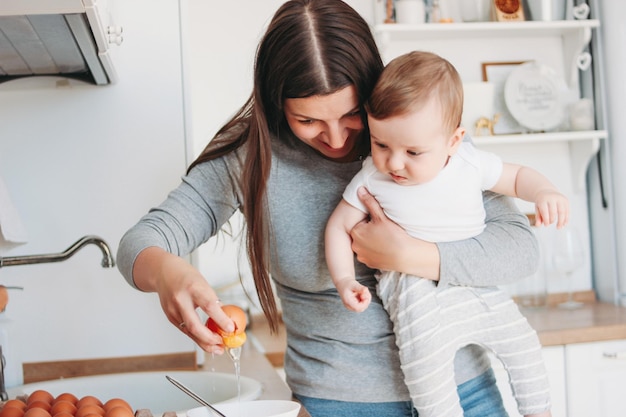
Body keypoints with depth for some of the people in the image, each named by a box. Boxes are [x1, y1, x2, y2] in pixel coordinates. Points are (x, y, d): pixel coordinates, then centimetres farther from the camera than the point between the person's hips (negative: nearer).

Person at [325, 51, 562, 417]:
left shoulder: (471, 162, -8)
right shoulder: (372, 178, -12)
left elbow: (517, 177, 7)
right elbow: (339, 226, -4)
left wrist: (546, 193, -14)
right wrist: (345, 280, -16)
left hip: (475, 287, 3)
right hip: (414, 288, -3)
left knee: (523, 342, 5)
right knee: (427, 359, -23)